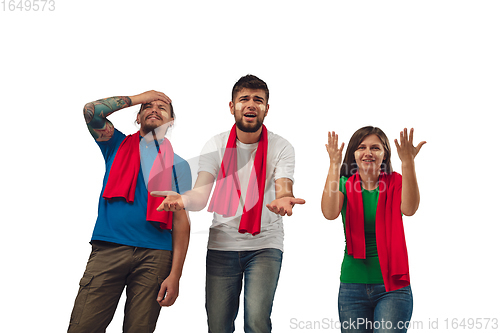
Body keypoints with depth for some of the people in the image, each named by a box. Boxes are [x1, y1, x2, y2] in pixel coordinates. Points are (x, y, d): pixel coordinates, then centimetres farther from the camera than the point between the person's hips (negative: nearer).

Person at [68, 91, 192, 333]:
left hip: (155, 256, 0)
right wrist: (140, 98, 9)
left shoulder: (178, 165, 12)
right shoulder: (118, 146, 17)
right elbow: (91, 111, -1)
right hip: (108, 249, 0)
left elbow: (181, 220, 5)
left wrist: (175, 275, -4)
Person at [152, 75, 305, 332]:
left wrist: (282, 200, -41)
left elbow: (284, 190, -15)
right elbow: (201, 195, -9)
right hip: (222, 244, 1)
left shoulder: (281, 147, -2)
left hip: (265, 245, -1)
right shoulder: (216, 145, 1)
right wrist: (181, 200, -33)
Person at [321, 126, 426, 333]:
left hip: (392, 286, -1)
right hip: (352, 286, 2)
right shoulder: (345, 185, 3)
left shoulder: (395, 182, 1)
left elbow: (409, 209, -22)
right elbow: (330, 213, -18)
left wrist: (408, 162, -30)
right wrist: (334, 166, -26)